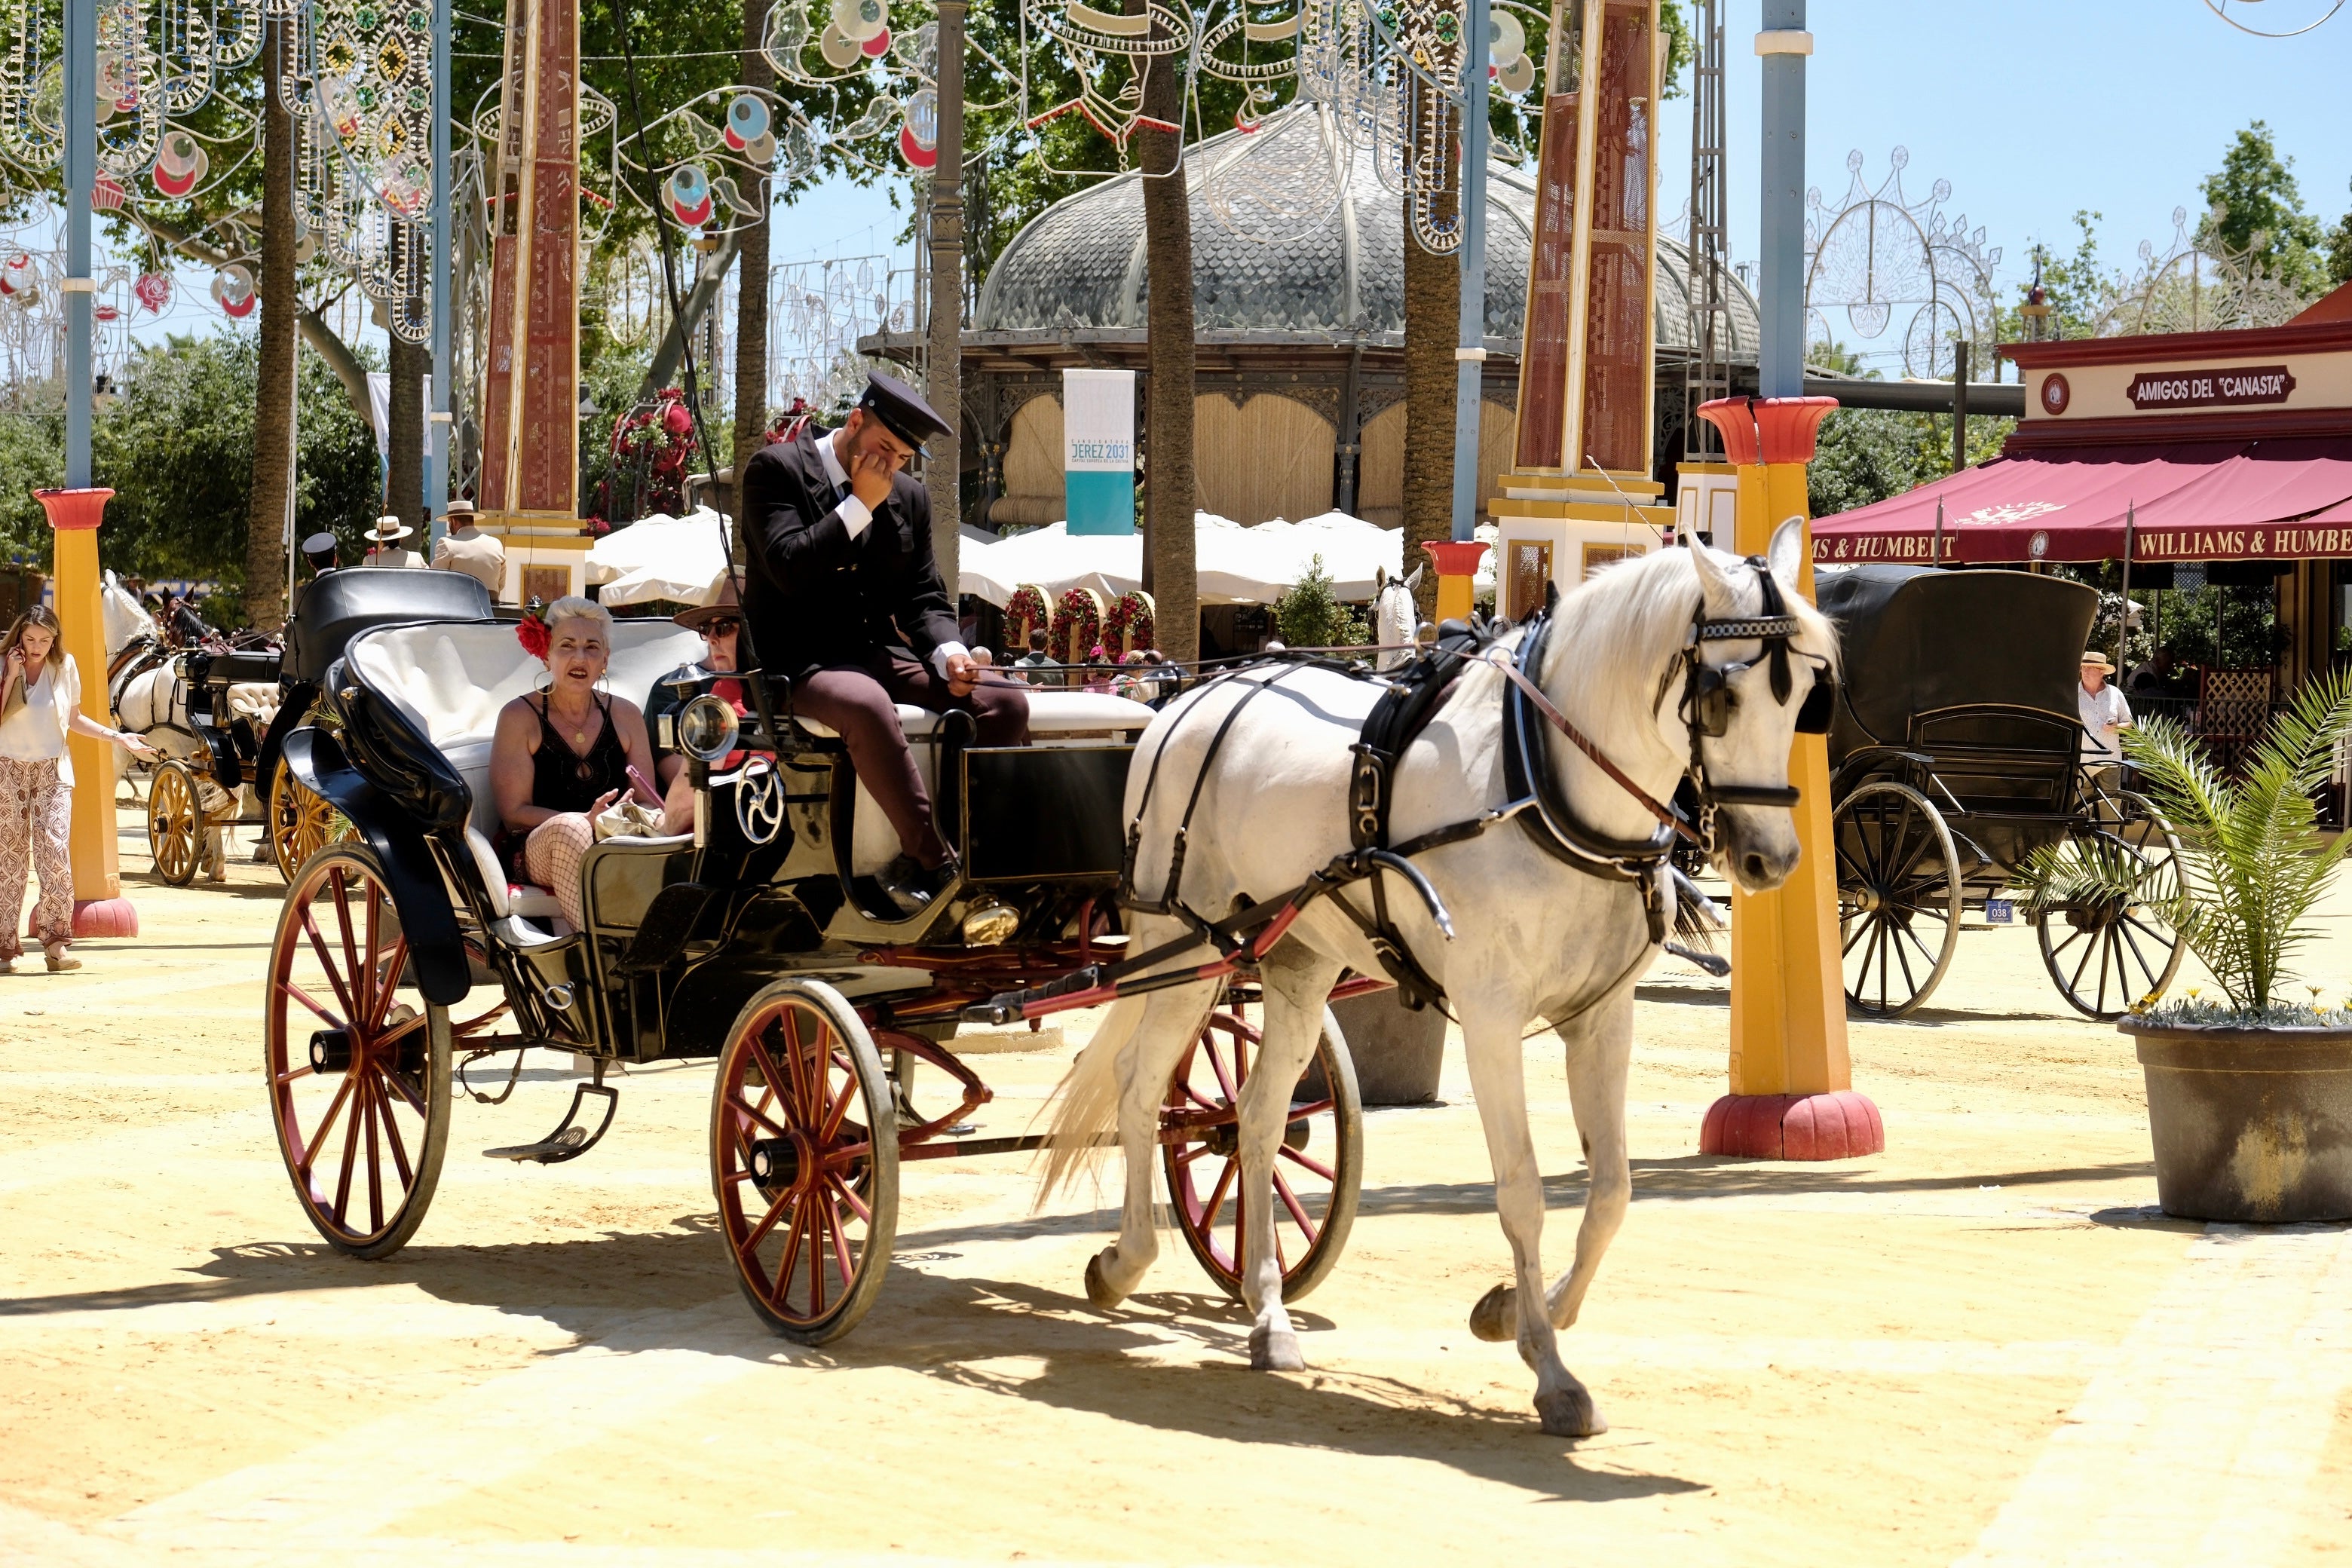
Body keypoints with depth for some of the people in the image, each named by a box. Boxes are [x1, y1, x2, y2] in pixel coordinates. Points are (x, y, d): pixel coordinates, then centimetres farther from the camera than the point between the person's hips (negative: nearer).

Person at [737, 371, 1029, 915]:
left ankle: (916, 864, -21)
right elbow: (788, 568, -14)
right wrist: (860, 504, -13)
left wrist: (949, 652, -7)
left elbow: (924, 597, 15)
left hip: (880, 655, 6)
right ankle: (941, 867, -36)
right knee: (867, 706, -40)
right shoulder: (775, 470, -2)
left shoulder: (909, 498, 15)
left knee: (1005, 701, -15)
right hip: (800, 662, -6)